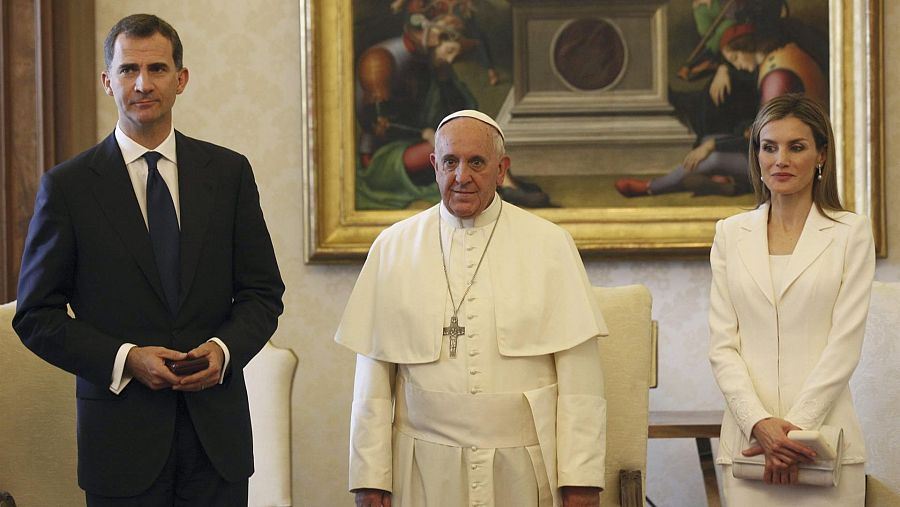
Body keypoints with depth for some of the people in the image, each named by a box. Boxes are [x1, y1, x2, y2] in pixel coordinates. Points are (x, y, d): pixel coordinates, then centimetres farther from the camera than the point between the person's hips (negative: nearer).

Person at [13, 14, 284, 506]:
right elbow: (36, 316, -1)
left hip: (217, 430, 2)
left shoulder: (229, 172, 6)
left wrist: (224, 348, -10)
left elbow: (262, 292, 9)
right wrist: (124, 359, -14)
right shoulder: (67, 186, -1)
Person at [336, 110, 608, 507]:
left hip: (524, 471, 0)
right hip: (427, 472, 1)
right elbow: (373, 380, 3)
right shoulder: (392, 248, 4)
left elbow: (579, 376, -3)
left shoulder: (550, 245, 2)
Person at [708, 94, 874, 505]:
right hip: (748, 440, 2)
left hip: (825, 440, -2)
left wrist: (796, 427, -11)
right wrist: (760, 423, -10)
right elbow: (721, 344, 4)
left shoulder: (851, 232, 3)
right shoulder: (731, 234, 10)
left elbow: (845, 343, -3)